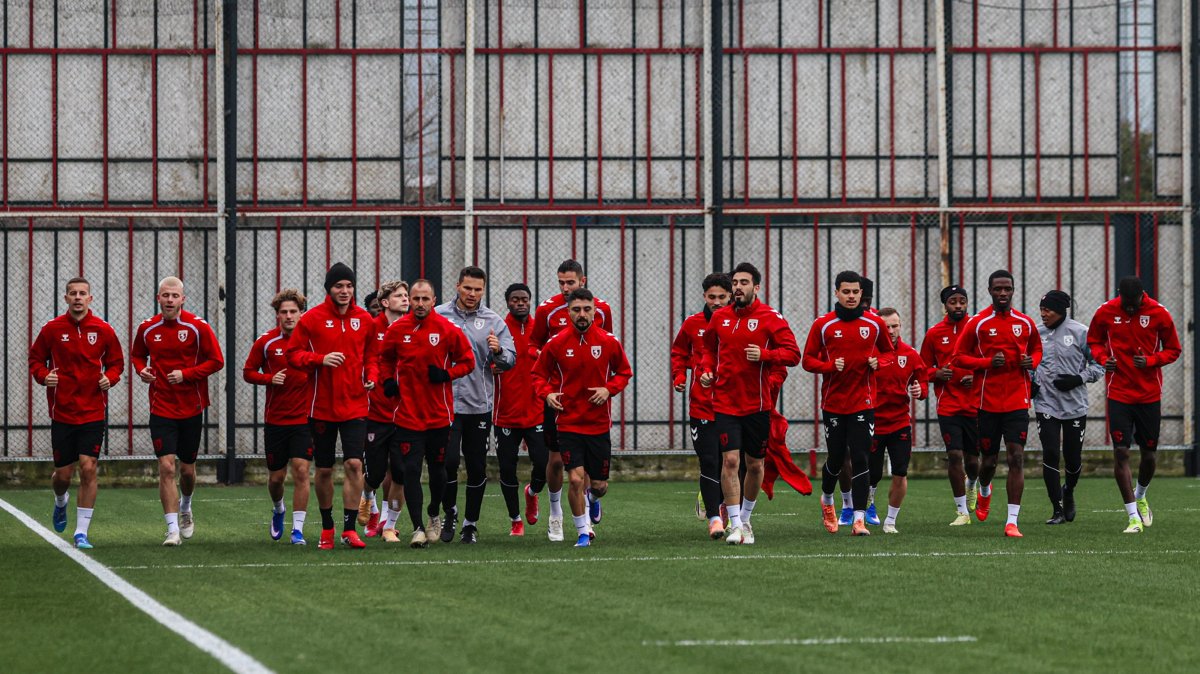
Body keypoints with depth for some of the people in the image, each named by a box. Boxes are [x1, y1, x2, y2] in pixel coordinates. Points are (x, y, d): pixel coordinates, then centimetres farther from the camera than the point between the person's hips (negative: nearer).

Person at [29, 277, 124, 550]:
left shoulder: (103, 330, 0)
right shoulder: (52, 329, -1)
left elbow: (116, 361, 12)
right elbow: (36, 359, 9)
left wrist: (109, 377, -8)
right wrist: (43, 375, -11)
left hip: (93, 412, 0)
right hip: (62, 412, 0)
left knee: (88, 468, -10)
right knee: (63, 473, 4)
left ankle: (81, 532, -2)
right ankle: (60, 502, 43)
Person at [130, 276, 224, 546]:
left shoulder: (197, 327, -7)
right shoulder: (147, 328, 1)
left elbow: (216, 361, -5)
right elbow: (136, 353, 18)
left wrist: (186, 374, -16)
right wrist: (141, 369, -4)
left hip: (191, 409, 0)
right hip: (161, 409, 0)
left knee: (187, 469, 11)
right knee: (166, 466, -12)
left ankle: (185, 508, 43)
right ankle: (173, 529, -10)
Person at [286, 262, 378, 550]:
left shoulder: (364, 319, 5)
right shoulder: (312, 318, -3)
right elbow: (293, 353, -2)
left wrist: (371, 376, -2)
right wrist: (321, 359, -18)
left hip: (355, 405, 1)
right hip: (322, 406, -1)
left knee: (354, 463, -12)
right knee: (324, 469, 7)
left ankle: (349, 529, -5)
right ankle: (327, 528, 23)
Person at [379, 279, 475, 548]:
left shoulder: (448, 330, -5)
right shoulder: (397, 329, 0)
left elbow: (467, 361, 3)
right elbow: (385, 357, 18)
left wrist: (446, 374, -13)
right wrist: (389, 380, 2)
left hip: (439, 413, 0)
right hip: (408, 413, 0)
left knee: (437, 468, 12)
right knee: (410, 470, -8)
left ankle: (434, 515, 37)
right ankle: (418, 528, -6)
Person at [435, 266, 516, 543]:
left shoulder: (493, 321, 4)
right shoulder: (438, 316, 2)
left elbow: (510, 360, 1)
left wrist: (498, 351, -20)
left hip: (479, 404, 1)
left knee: (477, 467, 5)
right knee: (448, 461, -11)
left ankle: (471, 523, 18)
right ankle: (449, 511, 12)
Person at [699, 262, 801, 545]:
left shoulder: (770, 318, -5)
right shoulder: (719, 317, 5)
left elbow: (793, 353, -7)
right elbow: (710, 349, 22)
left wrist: (764, 354, -21)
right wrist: (707, 370, 3)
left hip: (757, 403, -1)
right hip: (725, 402, 1)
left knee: (754, 465, 10)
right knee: (730, 460, -12)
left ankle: (745, 518, 31)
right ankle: (735, 525, -9)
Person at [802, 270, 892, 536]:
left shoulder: (875, 324, 3)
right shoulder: (823, 325, -1)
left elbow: (888, 352, 16)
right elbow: (808, 360, 2)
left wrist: (878, 363, -5)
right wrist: (830, 366, -15)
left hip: (863, 403, 0)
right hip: (833, 402, 0)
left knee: (860, 459, -9)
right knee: (835, 458, 8)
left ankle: (859, 519, -8)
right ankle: (827, 499, 38)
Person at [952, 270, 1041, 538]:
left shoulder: (1025, 323, 5)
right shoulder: (978, 323, -2)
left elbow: (1036, 349, 21)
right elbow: (959, 356, 0)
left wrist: (1031, 362, -2)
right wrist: (988, 362, -15)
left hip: (1018, 401, 1)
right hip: (988, 402, -1)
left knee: (1016, 457, -9)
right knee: (989, 459, 8)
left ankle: (1012, 521, -8)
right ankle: (985, 491, 45)